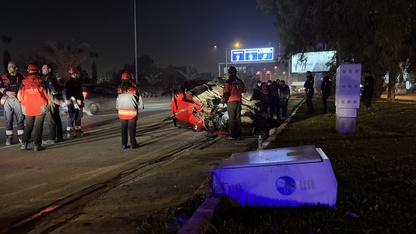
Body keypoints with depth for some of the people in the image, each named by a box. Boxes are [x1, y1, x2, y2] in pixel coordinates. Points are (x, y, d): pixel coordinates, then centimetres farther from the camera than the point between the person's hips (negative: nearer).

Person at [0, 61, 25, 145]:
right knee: (8, 120, 2)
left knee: (20, 119, 1)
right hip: (7, 100, 2)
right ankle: (9, 138, 7)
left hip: (18, 100, -1)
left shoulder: (21, 77, 5)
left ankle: (21, 137, 9)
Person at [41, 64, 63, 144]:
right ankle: (59, 137, 20)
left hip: (51, 101, -10)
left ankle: (51, 139, -9)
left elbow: (53, 89, -20)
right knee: (56, 119, 13)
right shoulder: (52, 77, 19)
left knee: (50, 120, -10)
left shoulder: (48, 77, -11)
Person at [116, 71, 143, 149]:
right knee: (132, 129, 7)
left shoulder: (119, 89, -3)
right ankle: (133, 144, 10)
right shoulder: (134, 88, -11)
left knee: (123, 129, 12)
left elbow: (117, 102, 1)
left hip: (122, 112, 3)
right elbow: (139, 100, -5)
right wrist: (141, 106, 13)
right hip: (132, 112, -3)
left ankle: (124, 144, 13)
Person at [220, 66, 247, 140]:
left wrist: (223, 101, -3)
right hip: (238, 101, 5)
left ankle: (233, 135, 2)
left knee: (232, 118, 1)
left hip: (231, 102, -5)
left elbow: (226, 92, -15)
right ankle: (238, 135, 12)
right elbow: (244, 90, 14)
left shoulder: (228, 82, -12)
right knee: (238, 118, 9)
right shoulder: (240, 81, 4)